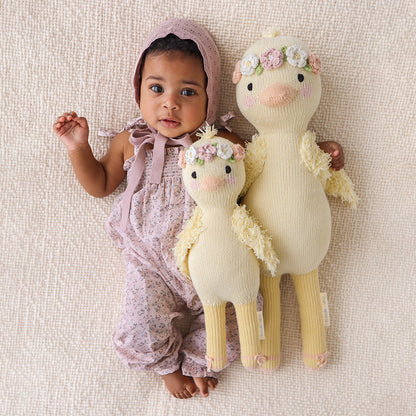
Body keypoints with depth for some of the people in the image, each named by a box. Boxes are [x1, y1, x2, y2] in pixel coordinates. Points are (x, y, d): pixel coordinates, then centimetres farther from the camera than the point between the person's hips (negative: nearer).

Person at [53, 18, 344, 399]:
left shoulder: (223, 145, -8)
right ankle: (169, 364, 35)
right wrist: (79, 148, -3)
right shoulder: (130, 143, -2)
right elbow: (99, 184, 12)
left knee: (228, 331, 2)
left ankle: (197, 360, 38)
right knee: (146, 337, -5)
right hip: (150, 264, 1)